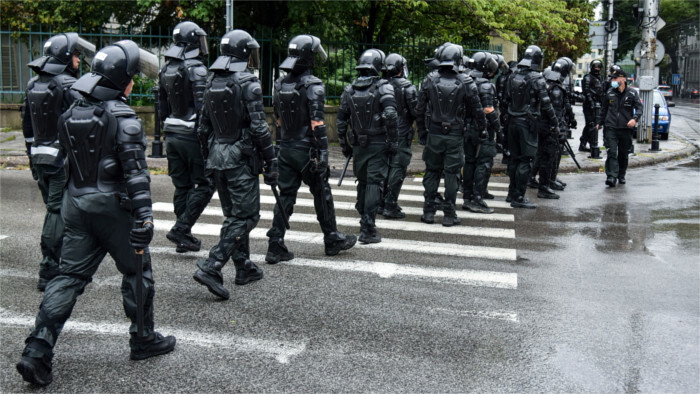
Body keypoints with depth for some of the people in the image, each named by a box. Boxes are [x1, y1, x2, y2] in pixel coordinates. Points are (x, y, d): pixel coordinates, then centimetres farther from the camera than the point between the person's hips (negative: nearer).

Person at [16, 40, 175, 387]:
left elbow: (68, 158, 16)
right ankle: (143, 340, 24)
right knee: (137, 270, 12)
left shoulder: (72, 113, 9)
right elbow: (135, 170, -20)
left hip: (76, 205, 6)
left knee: (70, 275, 8)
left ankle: (37, 352, 0)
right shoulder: (122, 117, -14)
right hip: (112, 206, -6)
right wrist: (144, 215, -23)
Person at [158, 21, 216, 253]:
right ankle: (180, 229, -6)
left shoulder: (166, 70, 12)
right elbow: (202, 107, -18)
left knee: (182, 186, 12)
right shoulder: (196, 69, -13)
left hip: (172, 135, 8)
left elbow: (162, 107, 17)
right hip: (192, 135, -8)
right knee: (204, 184, 1)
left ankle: (184, 237, 16)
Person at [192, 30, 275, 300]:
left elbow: (203, 127, 14)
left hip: (217, 156, 8)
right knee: (245, 216, -4)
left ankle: (244, 268, 24)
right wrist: (271, 161, -12)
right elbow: (259, 128, -17)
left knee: (233, 214, 17)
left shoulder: (212, 83, 10)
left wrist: (208, 158, 22)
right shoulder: (249, 84, -13)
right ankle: (210, 268, -13)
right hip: (241, 158, -8)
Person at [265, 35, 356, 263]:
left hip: (285, 149, 6)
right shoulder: (313, 86, -14)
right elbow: (317, 124, -19)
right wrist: (322, 155, -17)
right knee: (322, 194, 9)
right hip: (307, 150, -6)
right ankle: (332, 240, 22)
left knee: (285, 195, 7)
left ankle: (275, 246, 3)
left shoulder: (280, 84, 8)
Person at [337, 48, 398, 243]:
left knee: (362, 182, 18)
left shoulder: (349, 90, 7)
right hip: (378, 144, -4)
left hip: (358, 144, 5)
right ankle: (368, 230, -9)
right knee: (374, 183, -5)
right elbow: (390, 115, -20)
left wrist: (345, 146, 18)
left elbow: (341, 121, 9)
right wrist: (393, 141, -13)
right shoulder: (383, 87, -8)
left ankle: (364, 220, 29)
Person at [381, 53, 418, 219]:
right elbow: (416, 112, -12)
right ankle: (390, 206, -5)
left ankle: (381, 203, 22)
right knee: (397, 169, -3)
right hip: (401, 135, -6)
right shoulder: (408, 88, -11)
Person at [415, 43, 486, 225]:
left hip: (433, 134, 2)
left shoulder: (429, 81, -2)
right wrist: (482, 129, 15)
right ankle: (449, 215, 9)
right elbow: (477, 111, -2)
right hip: (455, 135, -1)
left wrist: (421, 133, 11)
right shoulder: (466, 83, -7)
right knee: (452, 174, 5)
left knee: (431, 172, 12)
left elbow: (419, 110, 1)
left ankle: (429, 211, 15)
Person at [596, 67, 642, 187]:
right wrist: (599, 122, 19)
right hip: (611, 128, 1)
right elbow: (604, 109, 20)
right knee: (612, 153, -11)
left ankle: (621, 176, 24)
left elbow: (639, 107, -4)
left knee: (623, 154, 10)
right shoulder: (610, 93, 9)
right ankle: (612, 177, -17)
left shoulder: (632, 93, 1)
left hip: (626, 128, 0)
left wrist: (635, 119, -22)